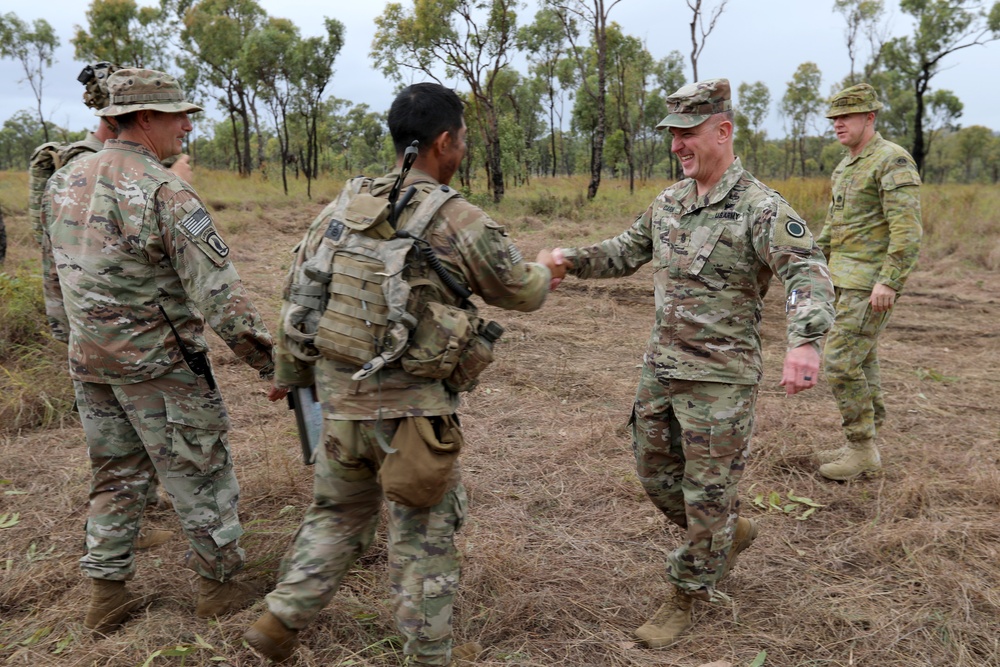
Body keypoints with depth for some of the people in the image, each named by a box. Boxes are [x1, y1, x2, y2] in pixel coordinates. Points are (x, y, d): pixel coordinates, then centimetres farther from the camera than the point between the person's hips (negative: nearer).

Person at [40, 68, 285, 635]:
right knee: (200, 475, 8)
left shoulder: (64, 183, 6)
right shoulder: (166, 194, -18)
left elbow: (53, 279, 14)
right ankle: (220, 584, 22)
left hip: (90, 364, 7)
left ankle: (108, 594, 27)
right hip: (160, 364, -7)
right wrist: (272, 364, -17)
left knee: (117, 477, 19)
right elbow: (219, 296, -22)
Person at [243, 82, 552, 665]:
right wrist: (549, 273, 25)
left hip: (340, 401, 5)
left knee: (336, 514, 25)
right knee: (424, 535, 12)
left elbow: (298, 296, 9)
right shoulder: (460, 223, -13)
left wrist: (291, 374, 22)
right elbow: (521, 292, 1)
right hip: (413, 411, -5)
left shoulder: (342, 208, 3)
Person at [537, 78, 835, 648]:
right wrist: (571, 259, 2)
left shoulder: (760, 208, -15)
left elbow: (808, 272, -27)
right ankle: (731, 533, 42)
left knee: (707, 494, 6)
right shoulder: (668, 203, 7)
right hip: (661, 368, 8)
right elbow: (624, 253, 19)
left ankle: (687, 597, 25)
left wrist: (806, 341, -46)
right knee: (656, 473, 18)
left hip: (721, 379, -7)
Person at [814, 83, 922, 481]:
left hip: (873, 286, -9)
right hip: (848, 281, 10)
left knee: (840, 363, -10)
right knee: (862, 363, 13)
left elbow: (907, 228, -21)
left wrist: (889, 281, -26)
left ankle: (862, 450, 3)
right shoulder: (846, 166, 16)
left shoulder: (893, 161, -14)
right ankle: (864, 448, 22)